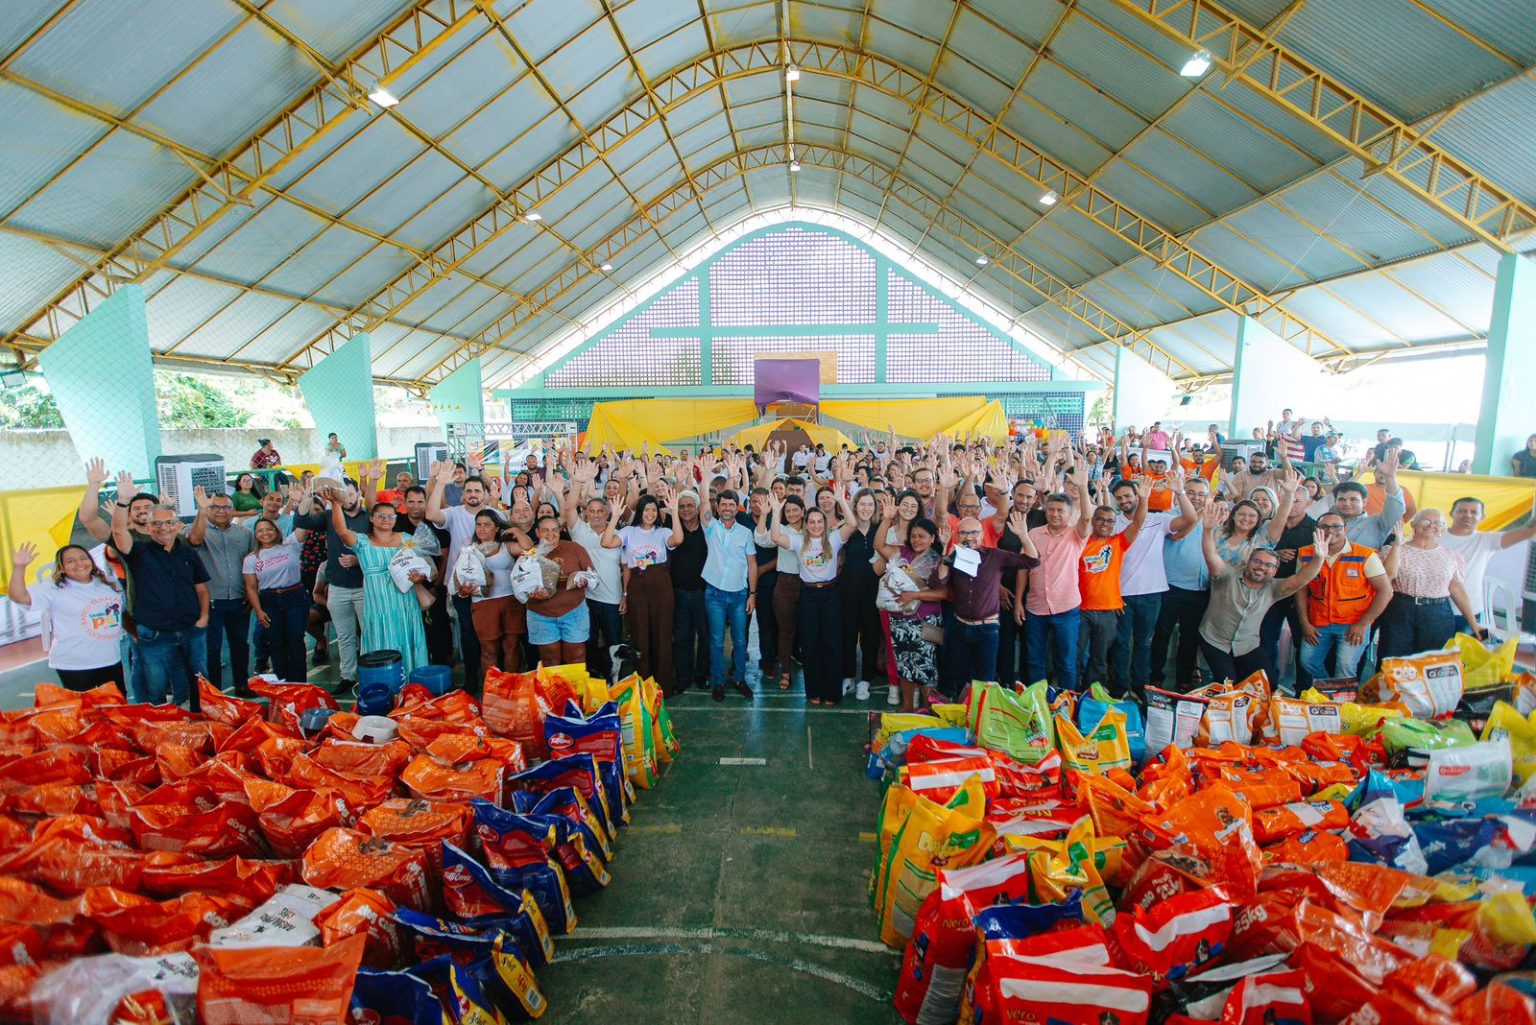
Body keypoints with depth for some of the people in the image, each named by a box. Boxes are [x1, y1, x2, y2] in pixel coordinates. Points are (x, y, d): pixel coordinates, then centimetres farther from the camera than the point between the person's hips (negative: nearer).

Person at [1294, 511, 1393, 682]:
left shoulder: (1365, 556, -8)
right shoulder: (1305, 555, 0)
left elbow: (1385, 591, -8)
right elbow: (1301, 589, 7)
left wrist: (1363, 624, -12)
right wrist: (1305, 623, 1)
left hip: (1354, 624, -3)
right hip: (1318, 623, 3)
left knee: (1345, 667, -15)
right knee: (1308, 661, 4)